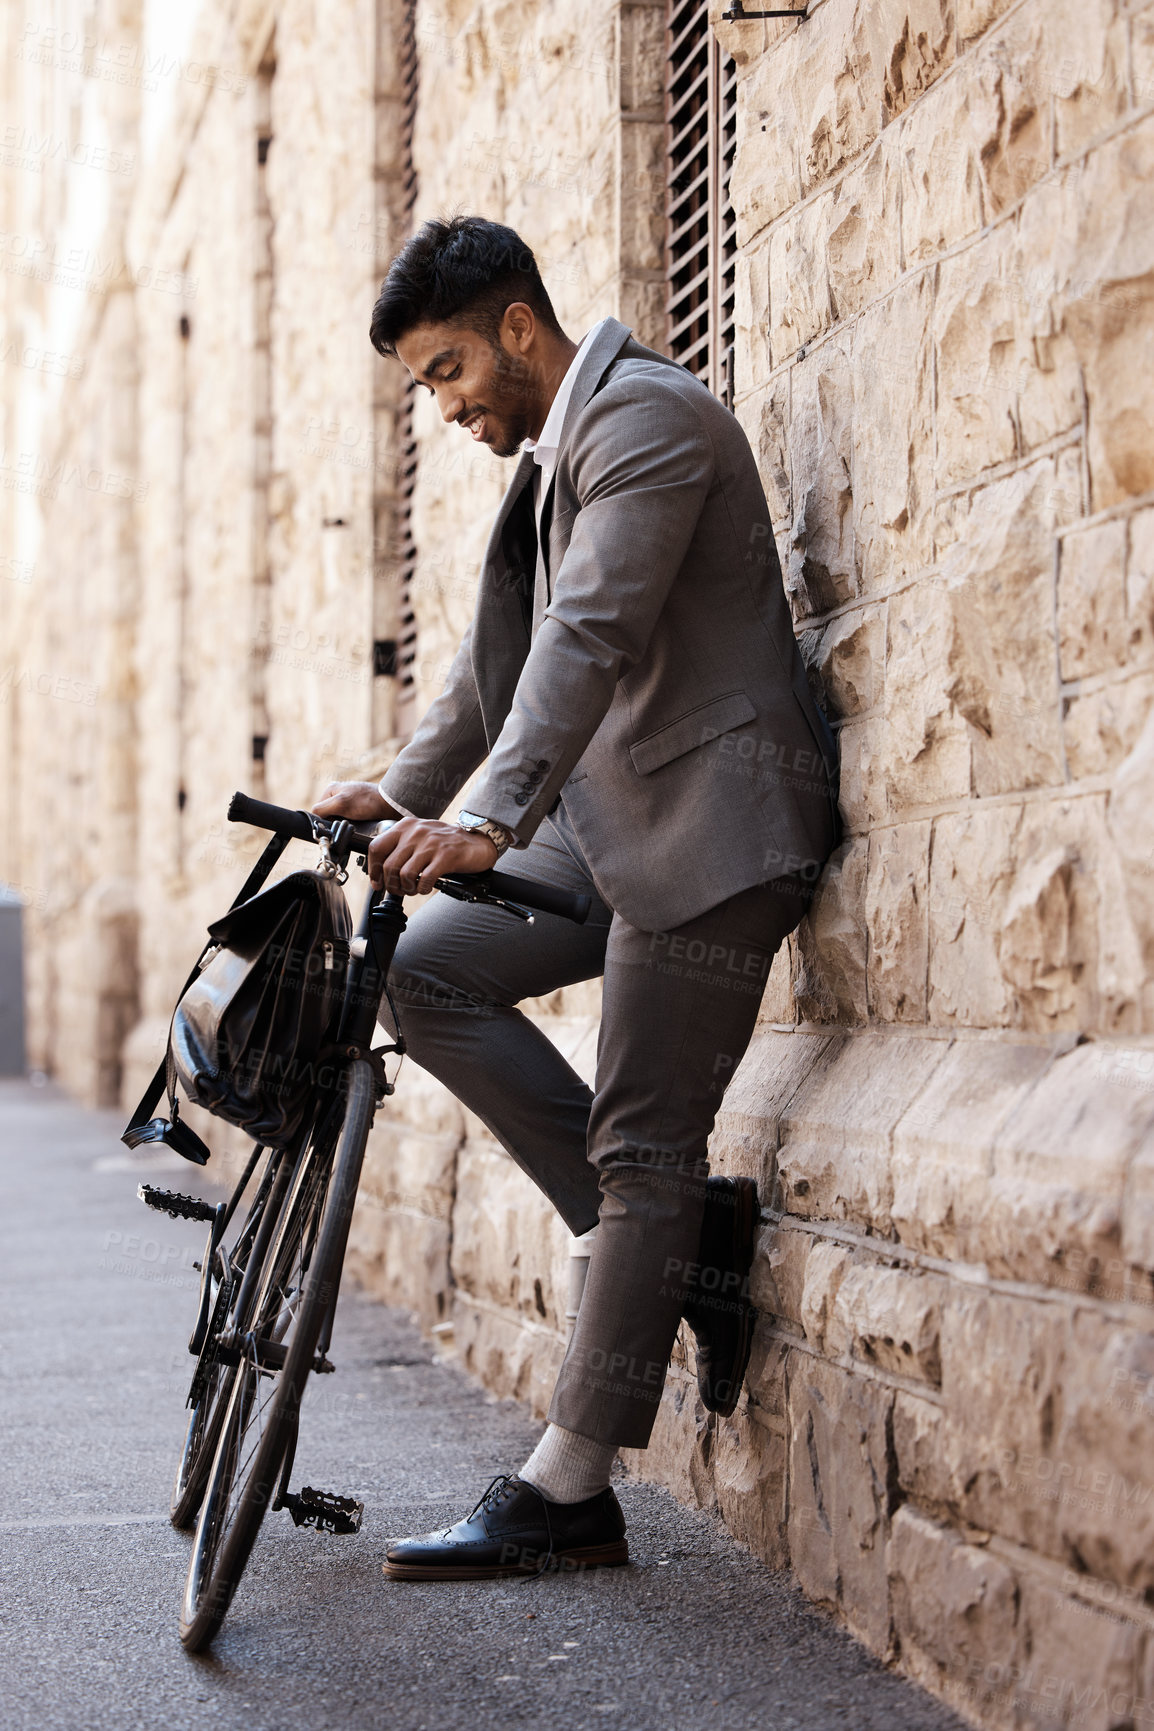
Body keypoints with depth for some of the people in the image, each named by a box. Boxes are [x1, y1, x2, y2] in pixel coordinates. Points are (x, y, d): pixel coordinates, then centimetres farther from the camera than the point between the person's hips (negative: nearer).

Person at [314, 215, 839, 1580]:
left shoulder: (644, 414, -12)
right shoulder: (551, 454, 20)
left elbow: (593, 634, -25)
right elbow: (497, 657, 23)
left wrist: (488, 822, -34)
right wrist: (403, 792, 12)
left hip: (711, 824, -10)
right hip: (612, 824, 10)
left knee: (642, 1150, -8)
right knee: (430, 972, 0)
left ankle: (566, 1495, -2)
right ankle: (678, 1232, 3)